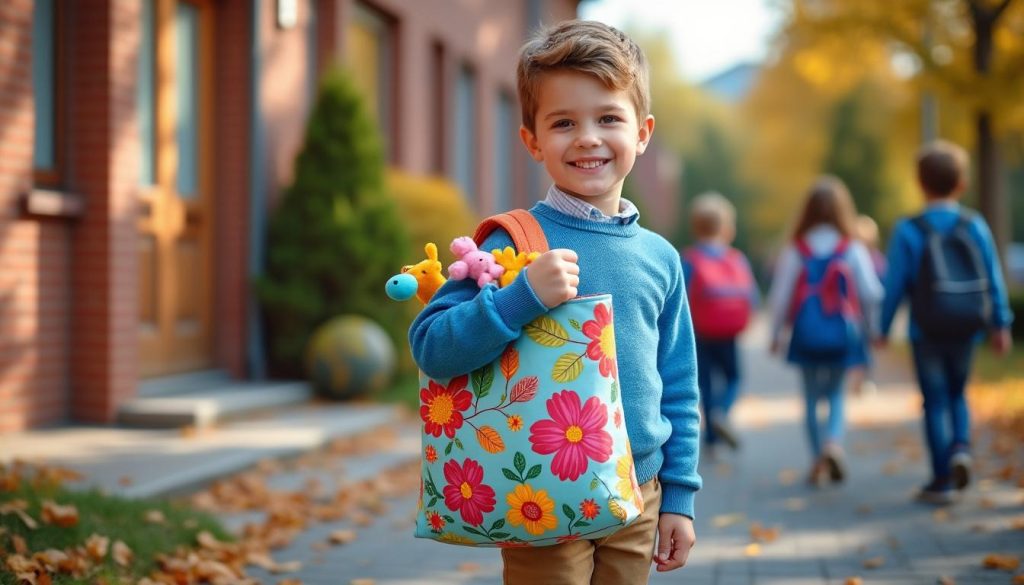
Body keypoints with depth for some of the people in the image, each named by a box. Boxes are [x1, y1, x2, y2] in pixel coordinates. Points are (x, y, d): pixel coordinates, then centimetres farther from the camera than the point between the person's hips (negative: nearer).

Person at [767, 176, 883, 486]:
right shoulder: (853, 250, -3)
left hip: (806, 334, 0)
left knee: (812, 397, 11)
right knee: (835, 393, 14)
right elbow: (871, 293, -3)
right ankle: (834, 442, -11)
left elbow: (780, 297, -2)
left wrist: (776, 333, 9)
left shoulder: (795, 251, -3)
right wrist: (870, 323, 14)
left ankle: (818, 460, 10)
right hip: (842, 333, 0)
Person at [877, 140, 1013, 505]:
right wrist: (1000, 324, 11)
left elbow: (895, 285, -7)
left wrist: (883, 328, 3)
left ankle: (942, 481, 3)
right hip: (966, 329, 2)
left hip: (926, 332, -2)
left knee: (936, 402, 4)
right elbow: (994, 280, 2)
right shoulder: (975, 226, -2)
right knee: (957, 395, 20)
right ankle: (961, 447, -5)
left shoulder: (908, 231, -9)